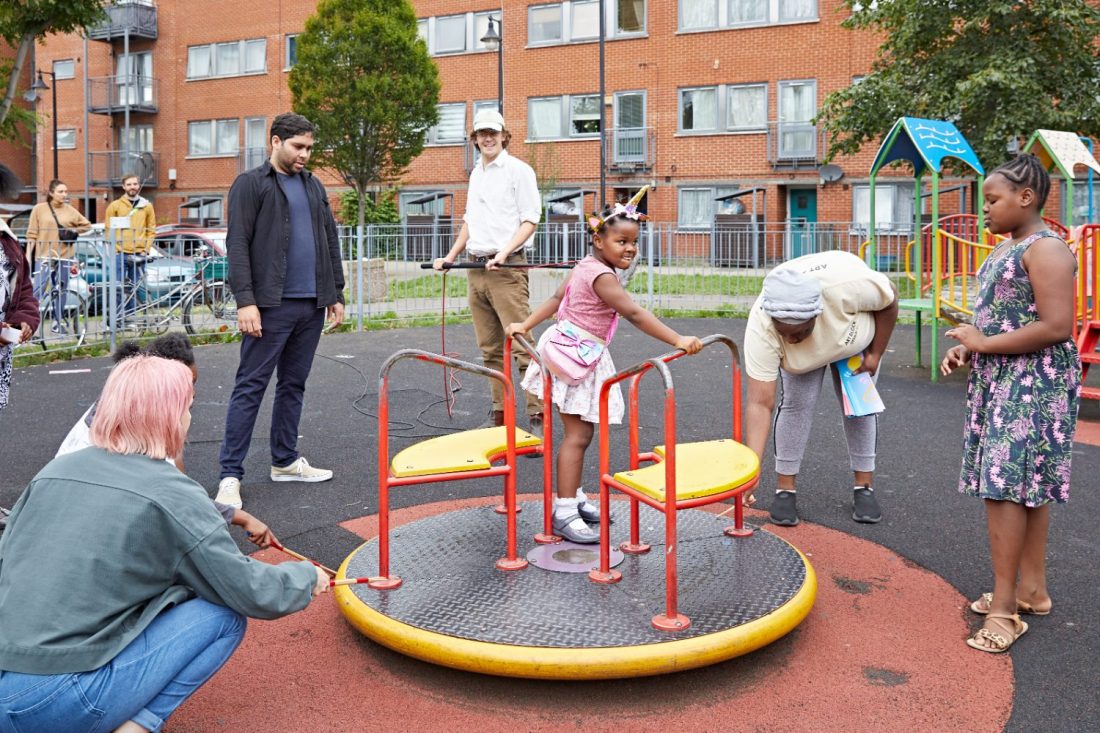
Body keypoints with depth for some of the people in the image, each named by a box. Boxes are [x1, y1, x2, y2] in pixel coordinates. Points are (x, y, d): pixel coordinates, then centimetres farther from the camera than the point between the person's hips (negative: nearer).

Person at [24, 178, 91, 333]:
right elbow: (32, 234, 0)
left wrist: (73, 231, 1)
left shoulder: (70, 211, 6)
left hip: (64, 256, 3)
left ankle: (58, 323, 19)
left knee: (61, 290, 9)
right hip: (44, 256, -3)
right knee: (38, 289, -10)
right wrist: (28, 254, -3)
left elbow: (87, 225, 16)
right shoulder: (39, 209, -1)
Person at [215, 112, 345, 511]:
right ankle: (230, 475, 1)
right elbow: (238, 245, -9)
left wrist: (336, 293, 15)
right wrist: (245, 300, -17)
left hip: (312, 305, 6)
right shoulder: (250, 184, -2)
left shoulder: (314, 186, 17)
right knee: (250, 388, -3)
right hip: (271, 305, -6)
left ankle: (285, 461, 24)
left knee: (294, 385, 13)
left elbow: (331, 240, 20)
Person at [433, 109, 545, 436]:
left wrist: (503, 253, -20)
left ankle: (537, 414, -8)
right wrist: (451, 256, 18)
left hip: (506, 268, -7)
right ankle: (499, 411, 15)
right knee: (490, 347, 9)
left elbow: (530, 220, -8)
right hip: (476, 268, 7)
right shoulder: (476, 173, 19)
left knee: (521, 344, -11)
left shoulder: (518, 170, -2)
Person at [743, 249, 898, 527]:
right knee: (797, 402, -14)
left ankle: (864, 487, 10)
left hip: (857, 333, 0)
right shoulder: (761, 328, -41)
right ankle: (784, 489, -2)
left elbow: (889, 301, -20)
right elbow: (760, 404, -40)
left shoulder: (848, 284, -45)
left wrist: (875, 354, -16)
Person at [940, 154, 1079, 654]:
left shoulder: (1045, 249, -15)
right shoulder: (1005, 249, 15)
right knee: (1026, 486, 14)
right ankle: (1031, 589, 24)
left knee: (1003, 486, -10)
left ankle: (1005, 606, -3)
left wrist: (983, 344, -17)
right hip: (1000, 382, 10)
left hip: (1032, 386, -10)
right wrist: (965, 349, 5)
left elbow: (1056, 326, -23)